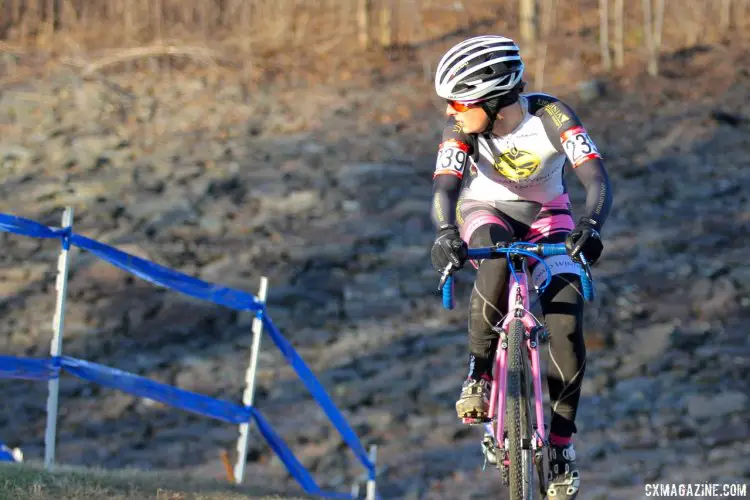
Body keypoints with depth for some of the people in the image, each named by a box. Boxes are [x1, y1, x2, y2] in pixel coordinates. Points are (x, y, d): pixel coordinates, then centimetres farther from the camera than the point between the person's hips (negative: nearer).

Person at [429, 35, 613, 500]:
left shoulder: (553, 116, -28)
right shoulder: (462, 128, -24)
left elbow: (598, 181, -35)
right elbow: (445, 188, -34)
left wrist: (591, 225, -55)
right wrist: (446, 232, -55)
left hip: (546, 217, 0)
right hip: (488, 212, 0)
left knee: (567, 326, -17)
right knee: (495, 263, -38)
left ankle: (562, 445, 0)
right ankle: (479, 376, -22)